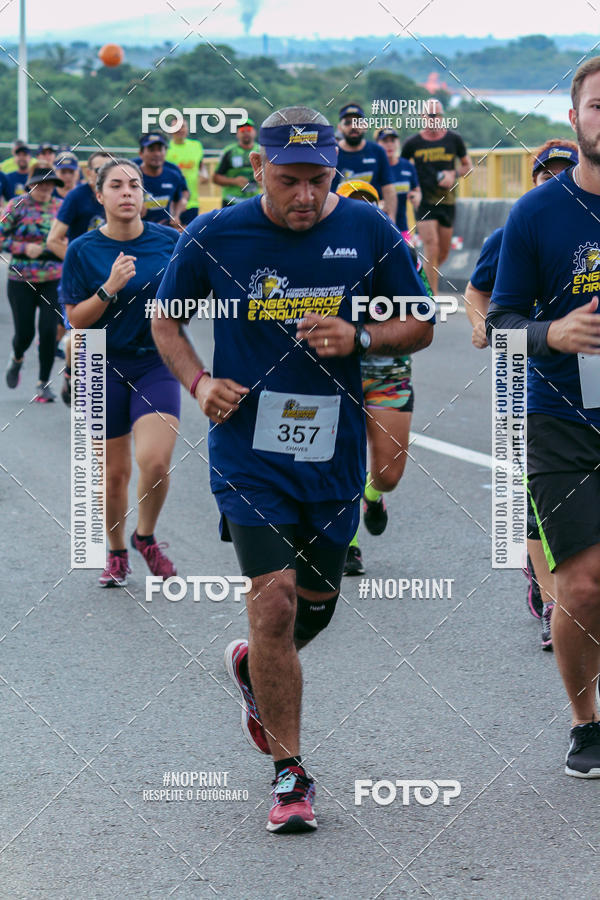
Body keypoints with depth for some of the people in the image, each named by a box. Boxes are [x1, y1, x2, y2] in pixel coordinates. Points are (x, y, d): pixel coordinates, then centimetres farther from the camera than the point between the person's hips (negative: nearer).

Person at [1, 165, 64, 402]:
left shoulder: (60, 207, 5)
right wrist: (24, 248, -16)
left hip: (53, 281, 2)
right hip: (21, 281, -2)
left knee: (48, 331, -8)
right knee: (24, 333, 0)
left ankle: (44, 383, 6)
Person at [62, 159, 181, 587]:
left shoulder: (169, 241, -2)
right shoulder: (83, 251, -4)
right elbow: (76, 320, -5)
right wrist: (109, 289, -19)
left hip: (156, 363, 0)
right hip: (105, 368, 0)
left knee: (155, 461, -17)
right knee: (116, 471, 6)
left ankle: (146, 537, 11)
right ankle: (117, 555, 28)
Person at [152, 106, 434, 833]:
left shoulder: (369, 232, -3)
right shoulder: (213, 236, -6)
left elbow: (420, 327, 6)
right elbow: (165, 318, 9)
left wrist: (357, 339, -14)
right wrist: (199, 383, -8)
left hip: (334, 451, 3)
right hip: (249, 448, -3)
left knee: (317, 601, 14)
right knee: (275, 600, -14)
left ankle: (252, 667, 50)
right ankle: (288, 773, -1)